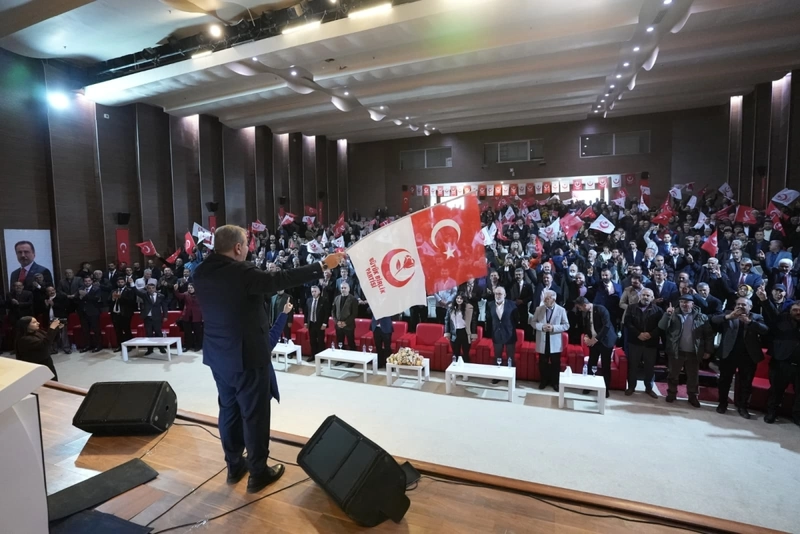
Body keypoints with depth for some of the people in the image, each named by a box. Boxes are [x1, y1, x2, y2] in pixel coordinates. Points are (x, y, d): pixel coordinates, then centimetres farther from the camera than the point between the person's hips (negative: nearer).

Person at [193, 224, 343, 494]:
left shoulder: (201, 273, 1)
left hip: (218, 355, 8)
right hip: (247, 356, -8)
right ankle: (258, 473, 20)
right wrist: (322, 265, -17)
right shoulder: (241, 272, -22)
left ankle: (234, 465, 34)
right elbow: (280, 280, -22)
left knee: (229, 409, 19)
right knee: (254, 414, 6)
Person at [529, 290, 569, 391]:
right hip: (542, 342, 2)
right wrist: (541, 326, -17)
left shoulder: (561, 310, -6)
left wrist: (553, 328, -20)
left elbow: (566, 325, -5)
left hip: (555, 342, -2)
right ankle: (544, 381, 31)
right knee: (543, 363, 13)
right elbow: (532, 322, 2)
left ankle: (555, 382, 28)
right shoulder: (539, 309, -1)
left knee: (555, 364, 10)